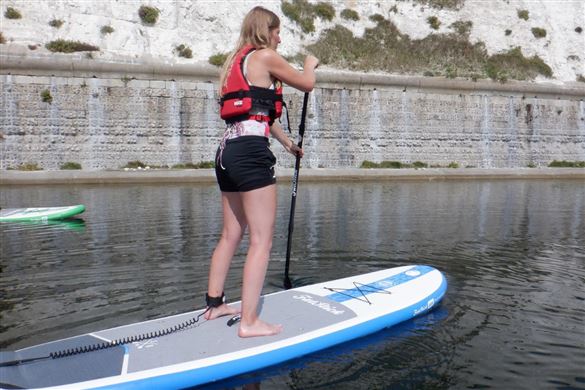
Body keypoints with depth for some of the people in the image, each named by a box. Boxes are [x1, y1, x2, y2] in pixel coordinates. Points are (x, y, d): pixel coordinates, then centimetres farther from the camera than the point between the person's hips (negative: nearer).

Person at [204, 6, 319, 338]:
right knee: (262, 241, -7)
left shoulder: (237, 61, 25)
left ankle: (215, 304, 25)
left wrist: (287, 142, 43)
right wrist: (310, 64, 32)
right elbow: (307, 84, 9)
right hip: (251, 151, -10)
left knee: (232, 235, 17)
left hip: (227, 152, 10)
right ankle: (250, 321, -6)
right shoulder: (266, 57, -1)